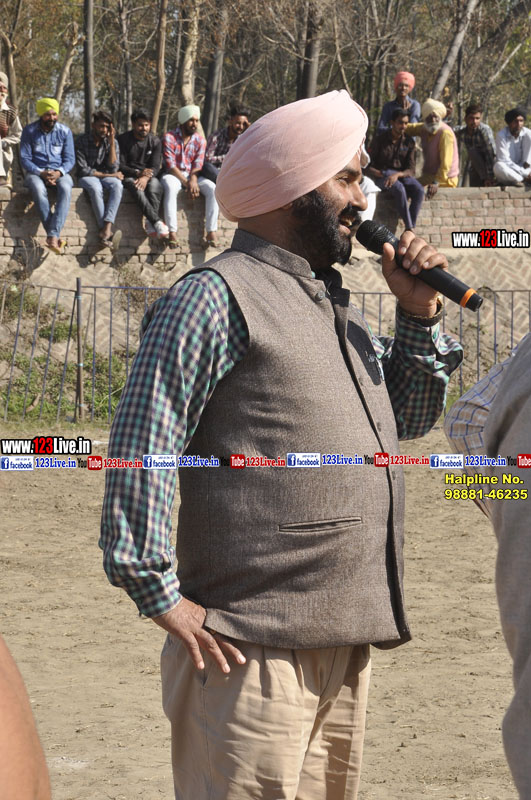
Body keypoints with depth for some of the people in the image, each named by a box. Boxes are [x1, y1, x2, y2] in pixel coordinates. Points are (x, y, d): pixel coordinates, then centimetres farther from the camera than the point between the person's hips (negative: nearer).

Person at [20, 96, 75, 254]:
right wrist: (41, 173, -18)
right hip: (36, 172, -1)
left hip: (59, 172, 1)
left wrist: (58, 173, -18)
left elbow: (70, 159, 4)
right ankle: (55, 236, -38)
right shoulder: (29, 131, 1)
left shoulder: (65, 131, 5)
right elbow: (25, 159, -2)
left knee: (66, 188, -36)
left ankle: (52, 235, -45)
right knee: (38, 189, -39)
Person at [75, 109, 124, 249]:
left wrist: (111, 142, -14)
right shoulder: (82, 141, -7)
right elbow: (83, 169, -11)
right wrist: (107, 174, -10)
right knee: (96, 188, -39)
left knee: (117, 185, -34)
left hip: (106, 178, 3)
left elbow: (113, 168, -10)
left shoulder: (112, 142, 2)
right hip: (87, 178, -3)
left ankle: (106, 231, -49)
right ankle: (107, 232, -43)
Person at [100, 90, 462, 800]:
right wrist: (159, 594, -16)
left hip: (346, 646, 9)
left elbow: (409, 416, 27)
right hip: (254, 648, -9)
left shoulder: (334, 305, 20)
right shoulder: (215, 298, -9)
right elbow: (142, 444, -13)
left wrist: (420, 317, 12)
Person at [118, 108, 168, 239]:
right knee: (136, 188, -37)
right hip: (129, 176, -2)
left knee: (155, 184, -34)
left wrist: (146, 177, -24)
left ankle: (150, 224, -41)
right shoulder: (123, 140, -1)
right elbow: (120, 166, -4)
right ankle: (157, 221, -47)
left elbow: (156, 167, -1)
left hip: (148, 177, 2)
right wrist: (138, 173, -21)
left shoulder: (155, 141, 6)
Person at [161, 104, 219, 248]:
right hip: (174, 175, -4)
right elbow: (170, 165, -12)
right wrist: (186, 183, -20)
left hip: (193, 175, 4)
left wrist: (193, 180, -23)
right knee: (170, 187, -39)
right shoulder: (169, 138, -6)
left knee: (212, 188, -25)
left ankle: (211, 232, -31)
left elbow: (198, 165, -1)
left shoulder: (200, 140, 8)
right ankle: (172, 232, -44)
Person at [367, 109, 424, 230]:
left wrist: (397, 175, -21)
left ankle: (411, 229, -33)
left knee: (419, 190, -29)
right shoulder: (380, 139, -1)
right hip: (383, 175, -3)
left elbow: (411, 170, -1)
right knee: (399, 189, -37)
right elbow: (369, 166, 0)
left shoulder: (409, 142, 7)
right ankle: (409, 229, -37)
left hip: (402, 175, 3)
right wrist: (379, 174, -20)